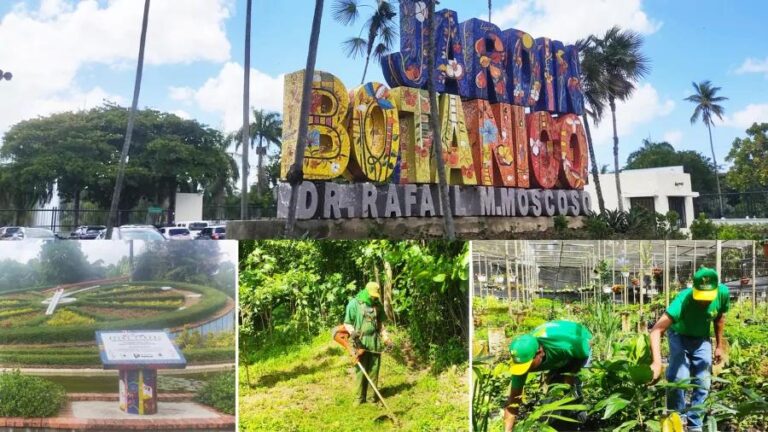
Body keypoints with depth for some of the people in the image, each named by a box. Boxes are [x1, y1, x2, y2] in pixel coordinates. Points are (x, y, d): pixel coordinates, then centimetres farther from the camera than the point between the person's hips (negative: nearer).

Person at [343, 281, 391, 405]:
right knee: (361, 370, 0)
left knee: (374, 370, 8)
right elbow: (347, 323, -3)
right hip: (361, 342, -4)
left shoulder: (378, 305, 7)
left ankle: (373, 396, 17)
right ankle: (361, 398, 7)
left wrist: (386, 338, 11)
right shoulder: (354, 303, -6)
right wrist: (353, 333, -20)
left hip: (375, 342, 4)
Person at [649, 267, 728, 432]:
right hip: (679, 336, -4)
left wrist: (719, 345, 6)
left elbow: (719, 318, -2)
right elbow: (656, 330, -46)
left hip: (702, 339, 4)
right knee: (679, 377, -20)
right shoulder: (683, 300, -39)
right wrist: (657, 363, -57)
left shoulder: (723, 293, -26)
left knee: (702, 383, 4)